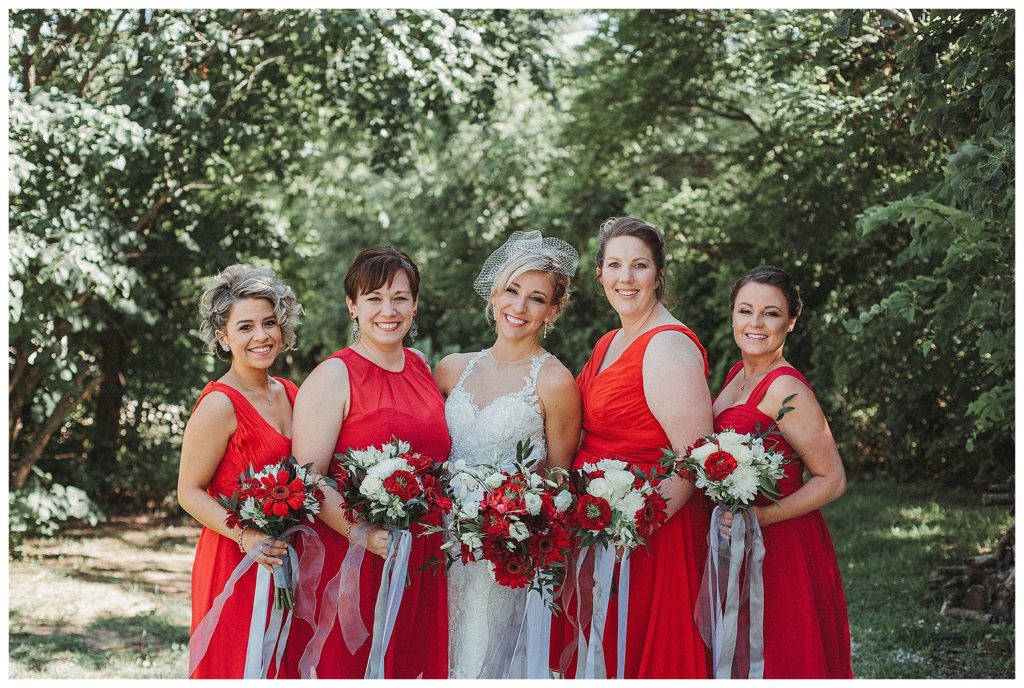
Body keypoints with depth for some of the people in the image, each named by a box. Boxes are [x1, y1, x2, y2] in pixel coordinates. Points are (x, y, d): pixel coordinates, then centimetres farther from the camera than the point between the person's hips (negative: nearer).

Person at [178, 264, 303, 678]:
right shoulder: (219, 404, -14)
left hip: (285, 560, 7)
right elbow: (190, 492, -13)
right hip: (235, 562, -7)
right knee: (239, 666, 1)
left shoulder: (289, 393, 8)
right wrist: (245, 536, -25)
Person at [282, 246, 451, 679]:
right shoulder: (333, 376, -8)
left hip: (420, 561, 6)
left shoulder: (421, 367, 11)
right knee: (349, 669, -2)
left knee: (409, 666, 11)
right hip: (349, 560, -6)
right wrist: (363, 535, -25)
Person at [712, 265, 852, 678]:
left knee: (776, 663, 3)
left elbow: (832, 481, -16)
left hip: (780, 548, -8)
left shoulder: (785, 389, -16)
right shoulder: (738, 375, 8)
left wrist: (763, 516, -23)